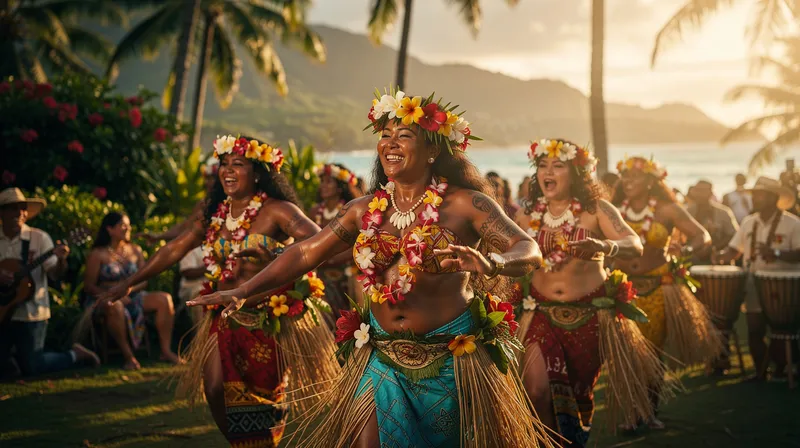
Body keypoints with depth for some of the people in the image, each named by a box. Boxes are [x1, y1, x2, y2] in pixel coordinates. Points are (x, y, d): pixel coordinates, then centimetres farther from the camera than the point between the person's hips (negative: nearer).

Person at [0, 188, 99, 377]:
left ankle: (75, 355, 17)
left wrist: (61, 260, -30)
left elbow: (55, 274, -9)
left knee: (31, 367, -4)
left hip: (31, 313, -3)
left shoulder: (39, 237, -5)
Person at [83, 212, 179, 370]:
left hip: (132, 296, 5)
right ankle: (129, 357, -36)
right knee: (115, 307, -42)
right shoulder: (98, 255, -1)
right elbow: (89, 286, -7)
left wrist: (128, 289, -13)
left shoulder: (135, 250, 15)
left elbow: (144, 280, 10)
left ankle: (166, 351, -20)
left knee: (165, 298, -19)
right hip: (106, 299, -5)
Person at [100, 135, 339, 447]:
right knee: (217, 392, 1)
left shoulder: (277, 210, -10)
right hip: (227, 319, 6)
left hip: (270, 320, -6)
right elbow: (174, 249, 14)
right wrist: (130, 282, 13)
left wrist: (278, 263, -41)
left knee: (265, 397, -3)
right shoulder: (214, 213, 10)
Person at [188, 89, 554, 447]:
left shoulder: (466, 205, -9)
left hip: (452, 357, -3)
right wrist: (244, 290, -4)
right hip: (383, 357, 3)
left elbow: (530, 252, -18)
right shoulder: (364, 211, 4)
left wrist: (492, 263, -42)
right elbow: (306, 252, 5)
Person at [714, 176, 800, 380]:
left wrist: (777, 253, -28)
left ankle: (781, 373, 20)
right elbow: (735, 248, 11)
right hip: (755, 290, 4)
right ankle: (760, 373, 20)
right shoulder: (748, 222, 8)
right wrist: (724, 256, -10)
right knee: (754, 334, 4)